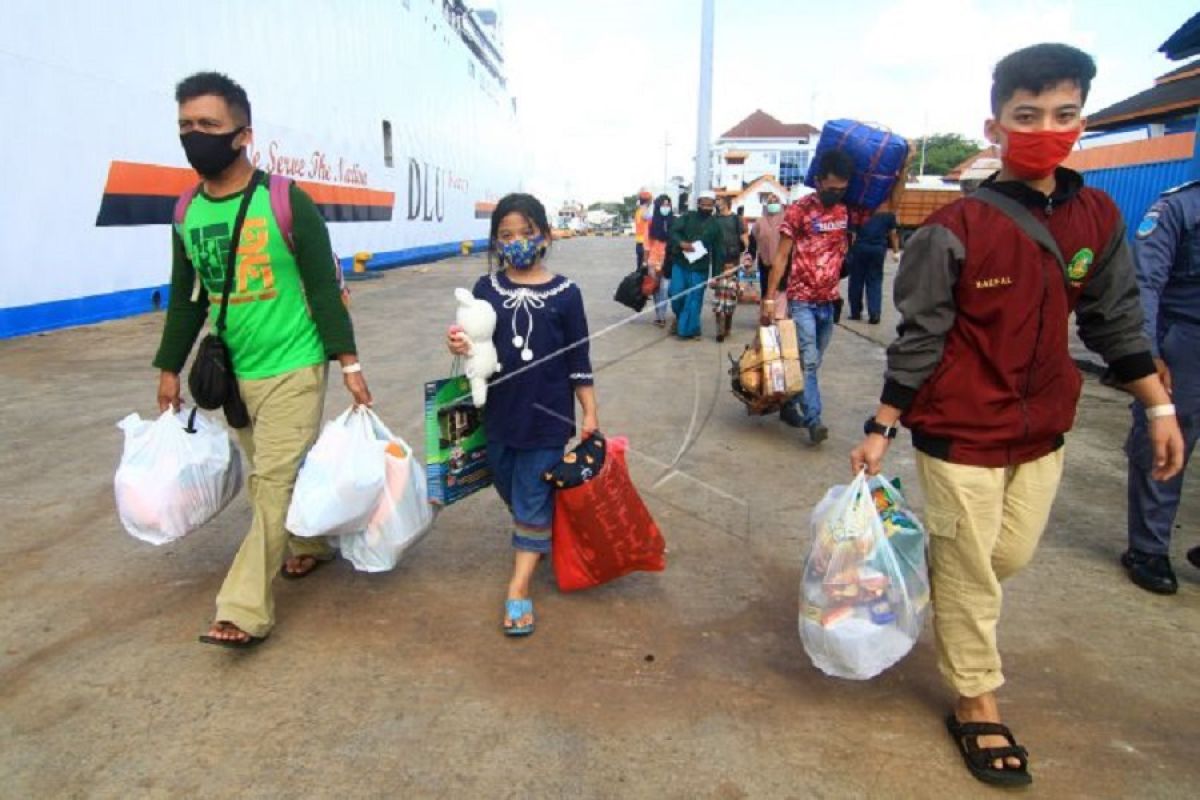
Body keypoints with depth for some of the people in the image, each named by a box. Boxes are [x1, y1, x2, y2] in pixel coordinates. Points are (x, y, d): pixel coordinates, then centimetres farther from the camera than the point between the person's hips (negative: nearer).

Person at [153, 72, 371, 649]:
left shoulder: (286, 202, -11)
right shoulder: (186, 213, 5)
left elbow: (324, 287, -9)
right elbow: (185, 298, 15)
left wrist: (349, 364, -12)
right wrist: (169, 369, 18)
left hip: (294, 367, -6)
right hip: (234, 372, 6)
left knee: (274, 482, -6)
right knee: (270, 475, 16)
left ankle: (246, 612, -1)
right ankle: (312, 545, 39)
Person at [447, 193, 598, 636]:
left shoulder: (564, 293, -7)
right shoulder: (485, 289, -1)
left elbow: (579, 361, -3)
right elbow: (474, 345, 6)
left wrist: (590, 413, -2)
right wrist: (459, 345, -17)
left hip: (548, 415, -3)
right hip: (499, 412, 4)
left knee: (533, 501, 2)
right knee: (512, 492, 18)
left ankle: (519, 588, 11)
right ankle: (541, 546, 45)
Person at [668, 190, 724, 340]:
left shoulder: (715, 225, 4)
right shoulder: (686, 217, 4)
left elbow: (719, 250, 5)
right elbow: (673, 231, -6)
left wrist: (716, 273, 2)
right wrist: (681, 243, -27)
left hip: (700, 268, -1)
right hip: (680, 263, 1)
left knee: (694, 299, 0)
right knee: (676, 294, -2)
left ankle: (689, 329, 11)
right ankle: (680, 317, 27)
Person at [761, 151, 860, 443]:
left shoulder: (847, 209, 5)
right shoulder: (799, 210, -9)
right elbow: (781, 257, -9)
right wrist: (769, 298, -13)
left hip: (830, 300, 5)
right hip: (802, 300, -5)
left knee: (813, 361, 12)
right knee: (807, 361, -10)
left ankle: (789, 406, 26)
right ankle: (813, 420, -9)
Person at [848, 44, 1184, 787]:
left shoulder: (1100, 217, 2)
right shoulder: (955, 229, -15)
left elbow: (1116, 319, 10)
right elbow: (918, 339, -12)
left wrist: (1160, 406, 9)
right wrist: (879, 431, -10)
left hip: (1043, 428, 6)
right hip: (962, 432, -5)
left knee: (1012, 555, 19)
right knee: (970, 572, 8)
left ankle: (933, 570, 49)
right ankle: (977, 705, 26)